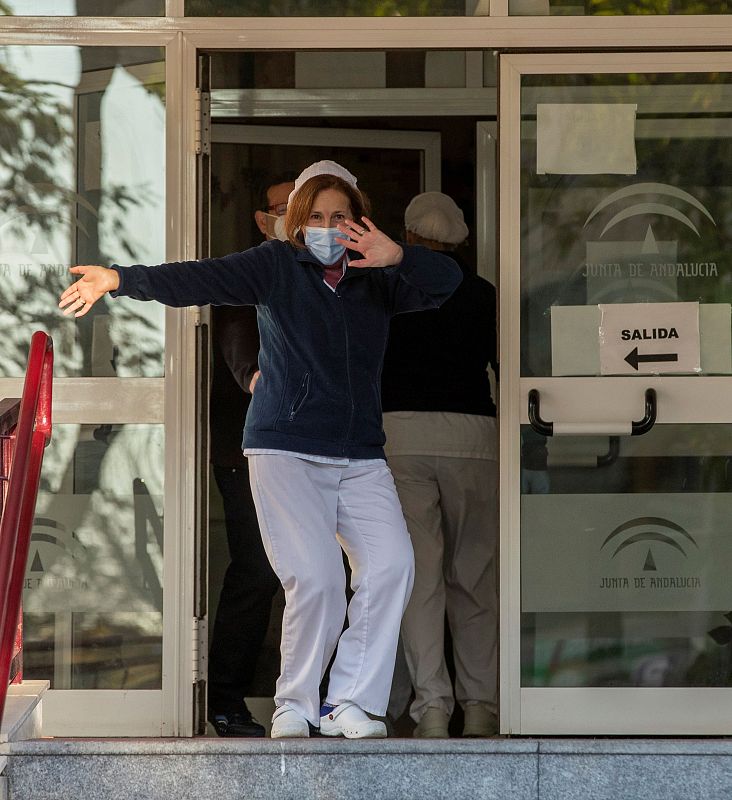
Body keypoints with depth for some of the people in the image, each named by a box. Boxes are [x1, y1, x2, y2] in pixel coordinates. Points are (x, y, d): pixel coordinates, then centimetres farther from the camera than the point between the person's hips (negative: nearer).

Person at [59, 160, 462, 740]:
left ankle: (350, 703, -8)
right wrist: (122, 279, -24)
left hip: (361, 458, 4)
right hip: (285, 452, -4)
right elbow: (200, 280, -10)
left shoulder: (378, 281, 11)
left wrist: (398, 256, -21)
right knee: (315, 578, -19)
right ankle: (295, 705, 0)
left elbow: (448, 280, -1)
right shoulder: (276, 267, 2)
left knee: (392, 564, -16)